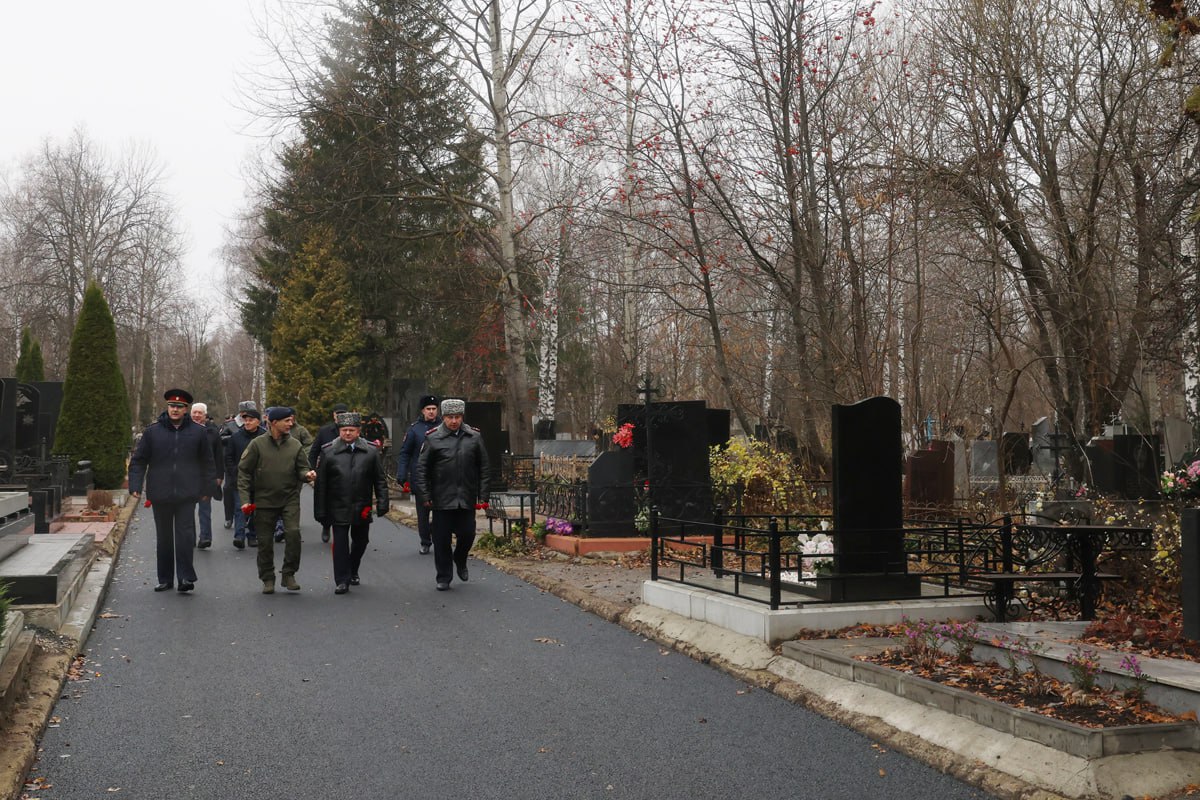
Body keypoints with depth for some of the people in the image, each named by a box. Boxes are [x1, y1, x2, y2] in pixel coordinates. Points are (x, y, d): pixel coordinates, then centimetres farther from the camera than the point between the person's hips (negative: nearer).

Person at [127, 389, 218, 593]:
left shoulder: (197, 432, 4)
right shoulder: (153, 431, 4)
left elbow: (207, 462, 11)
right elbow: (138, 460, 7)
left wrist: (207, 488, 9)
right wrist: (135, 486, -1)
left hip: (187, 494, -2)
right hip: (160, 494, 2)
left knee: (185, 534, -8)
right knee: (163, 537, 11)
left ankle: (185, 577, -4)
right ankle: (165, 578, 19)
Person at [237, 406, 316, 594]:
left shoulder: (295, 445, 3)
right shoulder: (258, 444, -3)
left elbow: (301, 468, 8)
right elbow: (244, 471, 1)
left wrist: (306, 474, -17)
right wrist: (245, 498, -5)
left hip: (290, 499, 1)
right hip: (264, 500, -1)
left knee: (293, 532, -17)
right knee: (265, 541, 5)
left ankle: (289, 574, -3)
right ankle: (267, 578, 20)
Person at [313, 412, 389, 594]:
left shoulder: (371, 451, 1)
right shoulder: (328, 452, -2)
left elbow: (380, 480, 4)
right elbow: (320, 485, 0)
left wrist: (382, 504, -5)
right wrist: (320, 511, -2)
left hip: (362, 509, 2)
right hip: (338, 509, -2)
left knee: (361, 541, 15)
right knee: (340, 543, -3)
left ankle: (353, 571, 39)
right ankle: (342, 581, 7)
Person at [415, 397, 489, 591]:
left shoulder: (474, 437, 4)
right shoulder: (433, 439, -2)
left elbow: (483, 468, 7)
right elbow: (422, 468, 1)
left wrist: (482, 496, 3)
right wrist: (425, 495, -5)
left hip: (467, 500, 2)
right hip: (442, 500, -1)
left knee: (467, 535, 5)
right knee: (442, 539, 3)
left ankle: (460, 561, 36)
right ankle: (443, 578, 16)